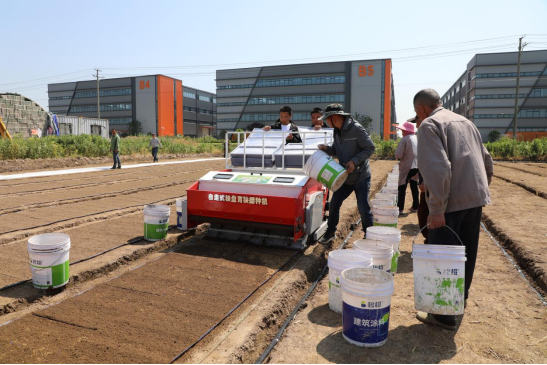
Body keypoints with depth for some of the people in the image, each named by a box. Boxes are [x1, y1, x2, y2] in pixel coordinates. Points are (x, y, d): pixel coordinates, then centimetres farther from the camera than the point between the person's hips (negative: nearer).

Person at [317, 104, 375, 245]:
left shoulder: (356, 129, -19)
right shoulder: (337, 131, 4)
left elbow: (370, 148, -17)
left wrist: (355, 161, -26)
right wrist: (327, 149, -6)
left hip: (361, 177, -7)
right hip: (345, 176, 7)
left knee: (363, 208, -3)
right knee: (334, 204, 10)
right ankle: (330, 233, 26)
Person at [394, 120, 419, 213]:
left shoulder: (405, 139, -12)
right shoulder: (417, 138, 7)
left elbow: (398, 154, -17)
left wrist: (399, 157, 4)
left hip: (407, 166, -7)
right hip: (417, 165, 7)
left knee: (402, 187, 0)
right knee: (414, 185, 18)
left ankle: (400, 208, -1)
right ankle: (415, 206, 24)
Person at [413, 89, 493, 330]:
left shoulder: (429, 125, -9)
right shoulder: (465, 122, 17)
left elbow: (438, 168, -23)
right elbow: (487, 163, 19)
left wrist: (436, 208, -22)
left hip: (451, 201, -8)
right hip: (476, 198, 9)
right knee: (466, 255, 19)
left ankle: (444, 315, 12)